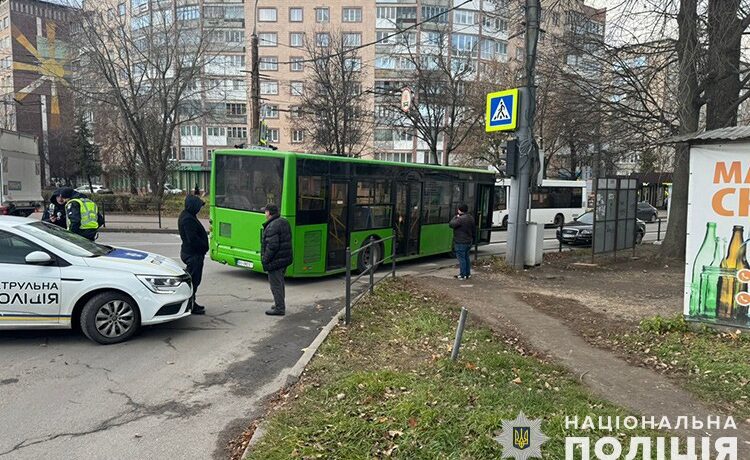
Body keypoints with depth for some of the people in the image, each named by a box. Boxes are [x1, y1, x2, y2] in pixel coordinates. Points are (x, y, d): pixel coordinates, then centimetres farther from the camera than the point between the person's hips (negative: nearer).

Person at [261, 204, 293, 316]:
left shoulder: (272, 226, -21)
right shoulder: (284, 222, 9)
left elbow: (272, 245, -26)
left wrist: (265, 259, -16)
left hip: (275, 260, -10)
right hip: (285, 258, 10)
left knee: (275, 284, -1)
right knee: (280, 282, 21)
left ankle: (279, 308, 5)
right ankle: (280, 305, 32)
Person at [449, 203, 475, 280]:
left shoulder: (461, 219, -22)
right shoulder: (471, 218, 7)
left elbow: (451, 224, -19)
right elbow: (474, 230, 15)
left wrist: (456, 217, -7)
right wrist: (472, 238, 25)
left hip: (460, 242, -9)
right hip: (469, 241, 9)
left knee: (461, 258, -2)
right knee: (466, 257, 18)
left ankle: (463, 275, 2)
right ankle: (468, 274, 24)